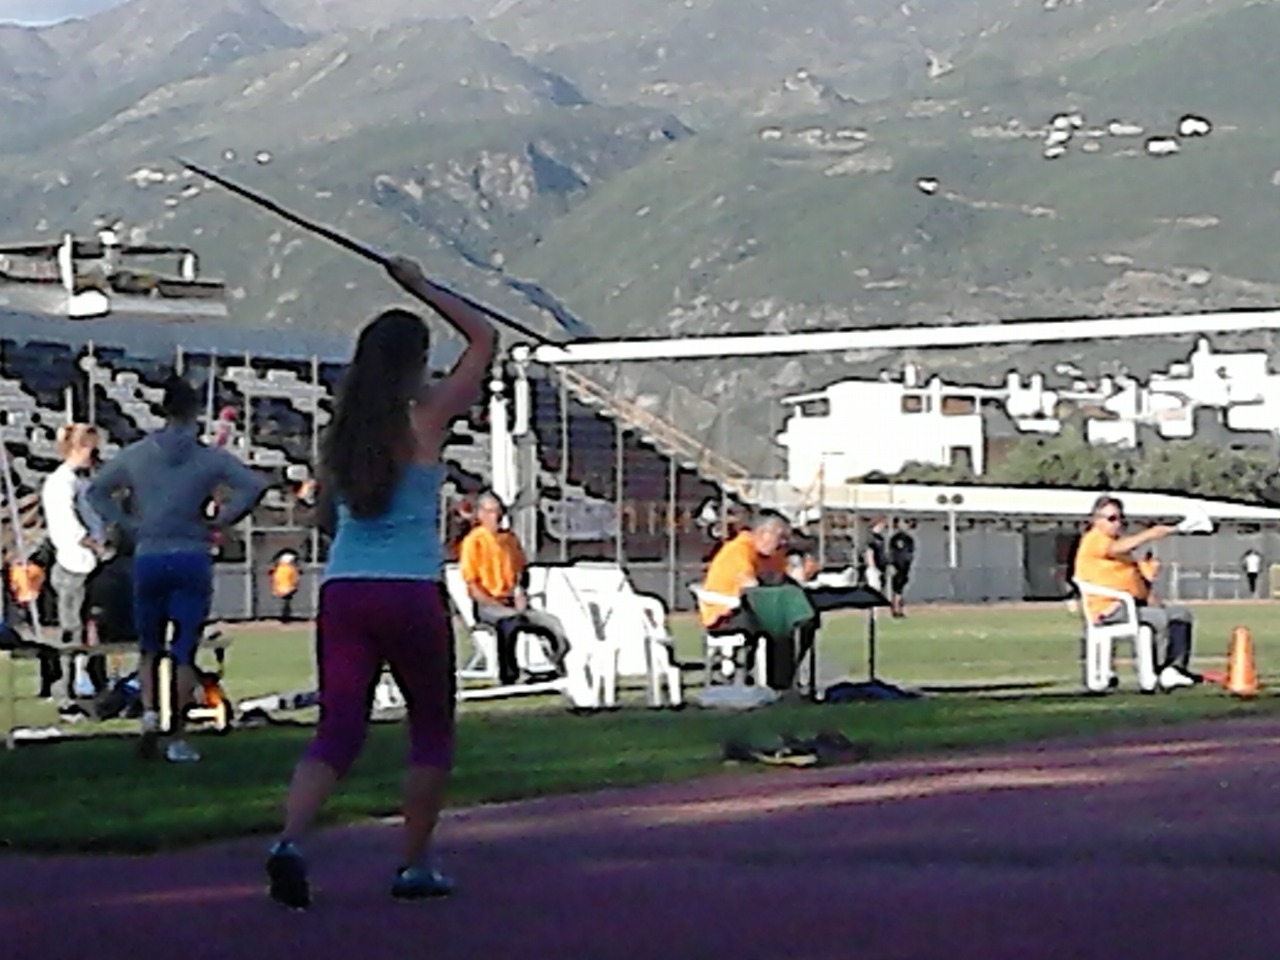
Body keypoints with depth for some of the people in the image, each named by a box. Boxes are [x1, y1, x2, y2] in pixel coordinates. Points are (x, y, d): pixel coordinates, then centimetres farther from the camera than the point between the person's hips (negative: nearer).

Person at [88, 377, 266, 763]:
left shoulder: (136, 454, 4)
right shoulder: (209, 457, -3)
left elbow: (97, 490, 9)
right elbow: (253, 485, -13)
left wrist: (127, 524, 6)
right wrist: (223, 519, -3)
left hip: (148, 557, 2)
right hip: (192, 559, -2)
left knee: (150, 648, 16)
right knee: (184, 653, 2)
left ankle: (149, 713, -7)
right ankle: (177, 739, -1)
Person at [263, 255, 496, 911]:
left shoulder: (339, 433, 9)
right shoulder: (426, 420, -4)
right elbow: (483, 339, 6)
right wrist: (422, 288, 11)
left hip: (341, 591, 4)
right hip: (411, 593, -4)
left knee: (338, 730, 2)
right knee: (432, 730, 14)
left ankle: (290, 839, -22)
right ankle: (414, 866, 15)